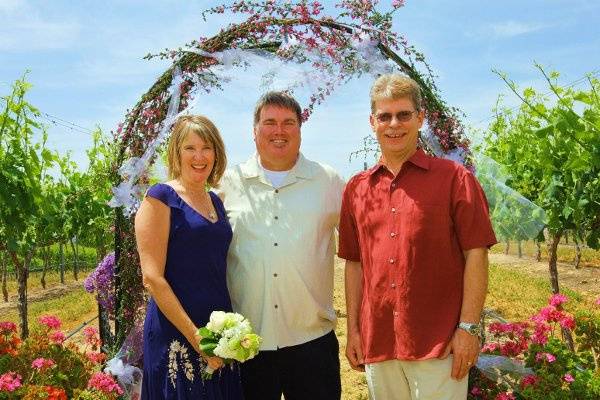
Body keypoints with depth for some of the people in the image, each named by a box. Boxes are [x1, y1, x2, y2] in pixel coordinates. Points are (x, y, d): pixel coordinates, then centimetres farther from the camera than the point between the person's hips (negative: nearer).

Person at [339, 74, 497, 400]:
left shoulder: (454, 178, -3)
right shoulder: (356, 189, 8)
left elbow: (475, 254, -6)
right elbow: (354, 263, 11)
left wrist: (468, 327, -11)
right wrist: (353, 330, 9)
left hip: (440, 345, -4)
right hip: (377, 345, 4)